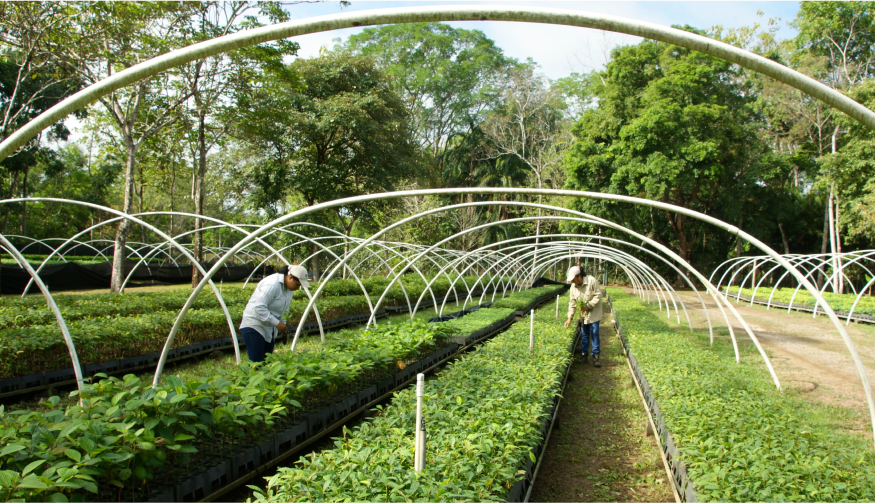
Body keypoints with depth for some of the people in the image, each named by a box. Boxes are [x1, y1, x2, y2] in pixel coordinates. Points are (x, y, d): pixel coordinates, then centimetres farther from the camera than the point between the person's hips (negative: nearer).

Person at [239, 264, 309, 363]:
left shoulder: (288, 287, 5)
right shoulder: (272, 284, -24)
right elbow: (259, 307, -28)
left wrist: (283, 324, 6)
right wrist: (277, 323, -26)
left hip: (269, 329, 9)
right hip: (254, 327, -9)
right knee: (257, 363, -12)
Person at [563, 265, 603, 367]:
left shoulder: (592, 281, -19)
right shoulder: (573, 287, -5)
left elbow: (598, 295, -16)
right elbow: (572, 303, -1)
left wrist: (588, 306, -23)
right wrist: (570, 317, -8)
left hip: (594, 312, -4)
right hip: (583, 314, 4)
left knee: (594, 333, -5)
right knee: (584, 334, 8)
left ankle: (595, 356, 2)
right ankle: (583, 354, 17)